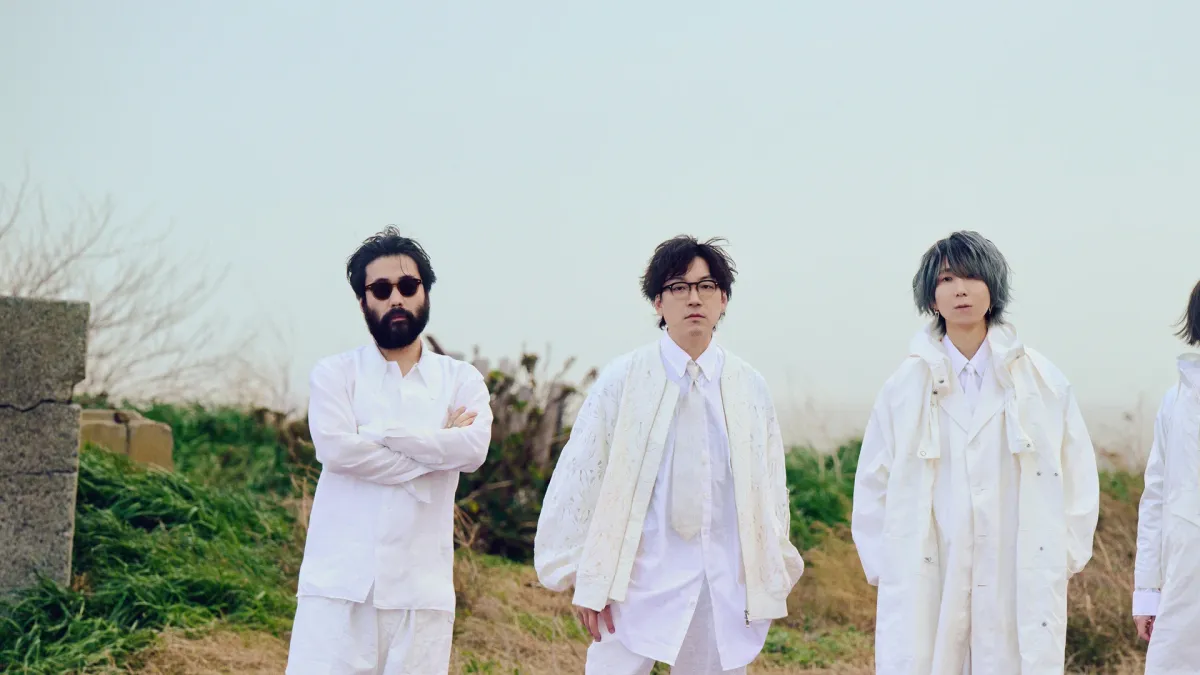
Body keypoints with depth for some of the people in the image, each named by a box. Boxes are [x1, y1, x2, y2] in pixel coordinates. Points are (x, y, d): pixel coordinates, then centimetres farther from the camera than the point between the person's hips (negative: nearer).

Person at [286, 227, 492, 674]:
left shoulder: (461, 380, 11)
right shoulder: (336, 373, 7)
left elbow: (473, 447, -8)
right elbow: (335, 447, -12)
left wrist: (378, 432, -9)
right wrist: (435, 451, -7)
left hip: (421, 588, 2)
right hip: (340, 583, -1)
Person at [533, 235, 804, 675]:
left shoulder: (751, 389, 8)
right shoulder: (622, 381, 0)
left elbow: (770, 488, 12)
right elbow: (581, 478, 0)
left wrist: (773, 575, 11)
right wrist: (585, 578, -4)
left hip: (726, 585, 3)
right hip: (639, 585, -2)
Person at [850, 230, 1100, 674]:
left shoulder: (1042, 382, 4)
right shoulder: (904, 387, 5)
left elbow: (1078, 477, 9)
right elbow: (872, 488, 9)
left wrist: (1061, 561, 5)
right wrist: (887, 569, 5)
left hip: (1022, 590, 0)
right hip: (925, 595, 0)